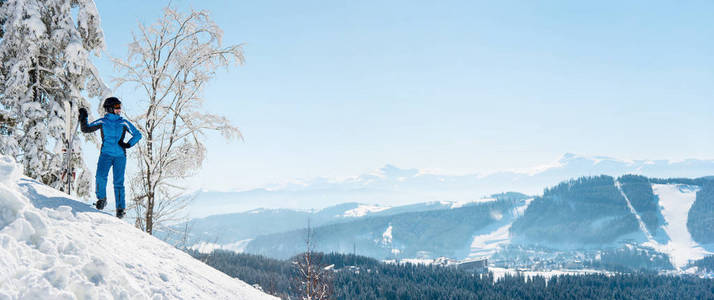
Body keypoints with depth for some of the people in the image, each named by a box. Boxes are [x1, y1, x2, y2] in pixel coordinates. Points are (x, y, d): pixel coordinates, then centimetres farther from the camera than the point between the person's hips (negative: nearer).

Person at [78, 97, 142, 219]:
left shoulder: (123, 123, 6)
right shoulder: (102, 122, 6)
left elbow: (137, 135, 10)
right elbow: (86, 129, 11)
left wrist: (128, 144, -2)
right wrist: (83, 118, -1)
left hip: (120, 155, 0)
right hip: (106, 154, 0)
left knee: (118, 182, -6)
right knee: (101, 177, -20)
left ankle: (120, 208, -1)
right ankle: (101, 198, 4)